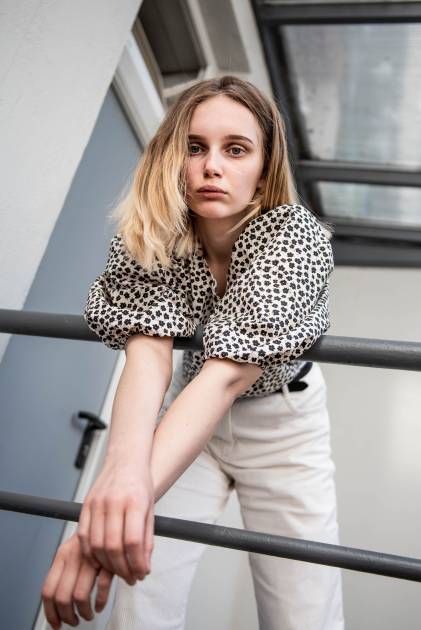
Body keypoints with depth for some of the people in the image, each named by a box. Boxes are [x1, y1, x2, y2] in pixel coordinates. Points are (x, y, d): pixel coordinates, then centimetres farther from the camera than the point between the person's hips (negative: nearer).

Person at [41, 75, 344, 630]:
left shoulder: (298, 237, -26)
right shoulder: (150, 236, -17)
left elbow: (231, 369, -39)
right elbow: (148, 348, -32)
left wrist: (143, 487, -52)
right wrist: (125, 464, -52)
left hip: (282, 422, -1)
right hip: (191, 415, 2)